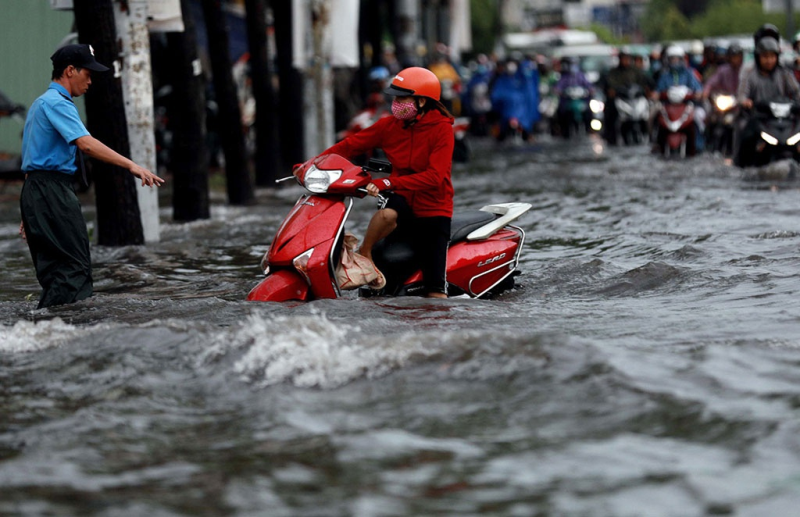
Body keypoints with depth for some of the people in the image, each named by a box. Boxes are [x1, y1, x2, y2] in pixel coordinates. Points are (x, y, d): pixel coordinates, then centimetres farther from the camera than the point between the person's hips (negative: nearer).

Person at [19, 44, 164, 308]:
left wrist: (32, 213, 26)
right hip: (52, 190, -10)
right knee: (75, 267, -13)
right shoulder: (57, 103, -10)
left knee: (53, 271, 8)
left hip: (35, 189, 10)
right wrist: (132, 166, -29)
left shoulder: (41, 103, 22)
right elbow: (86, 143, -24)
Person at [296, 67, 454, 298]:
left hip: (434, 208, -2)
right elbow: (351, 145, 2)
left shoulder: (442, 129, -13)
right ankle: (364, 255, -14)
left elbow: (434, 176, -23)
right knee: (386, 214, -37)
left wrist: (387, 183, -33)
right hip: (403, 200, 2)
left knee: (435, 292, -13)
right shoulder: (389, 125, 0)